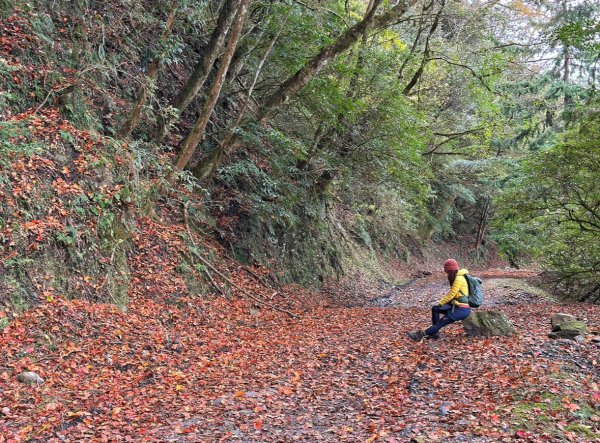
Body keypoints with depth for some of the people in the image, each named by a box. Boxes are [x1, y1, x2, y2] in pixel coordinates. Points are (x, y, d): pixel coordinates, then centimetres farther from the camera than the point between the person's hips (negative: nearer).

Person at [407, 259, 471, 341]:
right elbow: (451, 293, 18)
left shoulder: (459, 279, -18)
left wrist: (440, 303, -5)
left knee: (440, 322, -12)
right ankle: (435, 332, 4)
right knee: (435, 308, 6)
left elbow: (451, 295, -17)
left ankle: (421, 334, -13)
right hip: (456, 305, 10)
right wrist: (442, 301, 7)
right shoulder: (456, 277, 13)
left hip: (461, 309, -10)